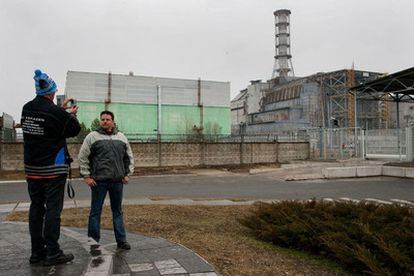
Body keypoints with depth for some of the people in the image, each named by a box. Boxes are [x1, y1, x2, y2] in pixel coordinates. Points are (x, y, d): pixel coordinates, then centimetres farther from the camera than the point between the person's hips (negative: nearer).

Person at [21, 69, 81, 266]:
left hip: (32, 168, 7)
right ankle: (52, 253, 4)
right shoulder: (55, 112, -17)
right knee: (53, 209, -1)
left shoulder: (27, 109, 4)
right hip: (53, 169, -7)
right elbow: (75, 130, -4)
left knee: (36, 208, 12)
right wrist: (71, 115, 13)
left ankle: (37, 252, 20)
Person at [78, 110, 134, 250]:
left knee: (118, 211, 11)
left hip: (117, 182, 3)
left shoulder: (121, 137, 10)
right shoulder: (92, 137, -1)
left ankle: (121, 240, 19)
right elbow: (83, 157, -2)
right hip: (98, 181, -3)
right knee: (95, 212, 5)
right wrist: (86, 176, -6)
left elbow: (129, 157, 16)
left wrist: (127, 174, 9)